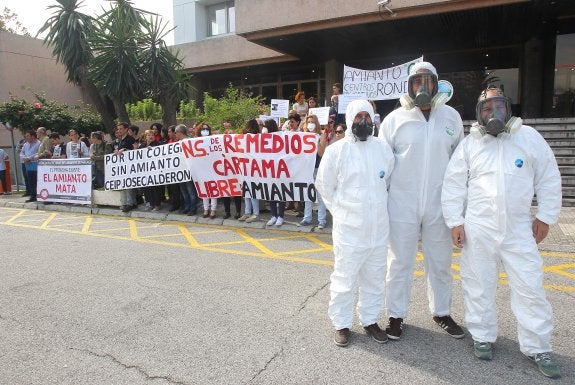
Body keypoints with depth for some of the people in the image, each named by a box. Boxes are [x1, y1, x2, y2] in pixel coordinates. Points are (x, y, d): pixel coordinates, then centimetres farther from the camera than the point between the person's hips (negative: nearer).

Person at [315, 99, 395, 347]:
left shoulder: (383, 148, 4)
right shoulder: (336, 150, -7)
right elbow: (324, 186, 2)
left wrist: (377, 206, 12)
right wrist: (341, 210, 2)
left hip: (379, 227, 4)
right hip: (348, 228, -4)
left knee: (375, 279, 15)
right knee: (344, 279, 5)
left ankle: (370, 320, 33)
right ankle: (342, 324, 23)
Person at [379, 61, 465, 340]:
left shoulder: (451, 117, 5)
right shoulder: (395, 119, -1)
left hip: (439, 203, 2)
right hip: (402, 203, -2)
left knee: (440, 261, 14)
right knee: (400, 261, 7)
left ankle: (441, 312, 33)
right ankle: (396, 315, 22)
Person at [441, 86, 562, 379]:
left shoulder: (529, 137, 3)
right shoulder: (469, 144, 2)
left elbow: (549, 178, 6)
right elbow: (454, 184, 1)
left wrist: (545, 216, 3)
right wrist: (455, 222, -3)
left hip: (519, 228, 0)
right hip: (477, 228, 0)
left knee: (530, 286, 3)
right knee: (478, 284, 8)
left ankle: (538, 348, 19)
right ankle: (482, 336, 26)